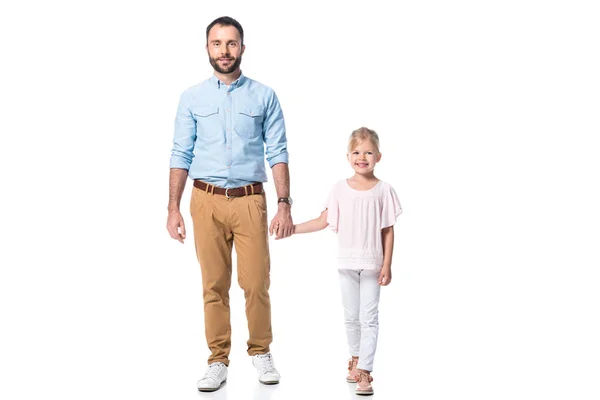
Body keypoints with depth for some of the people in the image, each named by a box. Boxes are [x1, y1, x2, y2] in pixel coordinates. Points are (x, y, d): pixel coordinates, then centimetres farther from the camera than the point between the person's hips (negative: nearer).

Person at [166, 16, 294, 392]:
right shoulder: (192, 98, 6)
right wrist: (173, 209, 0)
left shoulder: (264, 96, 3)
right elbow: (181, 156, 6)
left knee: (256, 283, 0)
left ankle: (261, 352, 20)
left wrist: (285, 205, -6)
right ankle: (218, 361, 15)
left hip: (250, 200, -1)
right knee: (214, 286, 5)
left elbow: (278, 154, 1)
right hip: (207, 202, 1)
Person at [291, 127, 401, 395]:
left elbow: (388, 231, -4)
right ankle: (356, 358, 32)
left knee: (368, 317, -4)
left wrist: (387, 265, -7)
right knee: (351, 316, 15)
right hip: (347, 263, 3)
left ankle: (364, 370, -3)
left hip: (372, 264, -3)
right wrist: (293, 228, -3)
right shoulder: (340, 189, 0)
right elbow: (323, 221, 4)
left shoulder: (383, 190, -5)